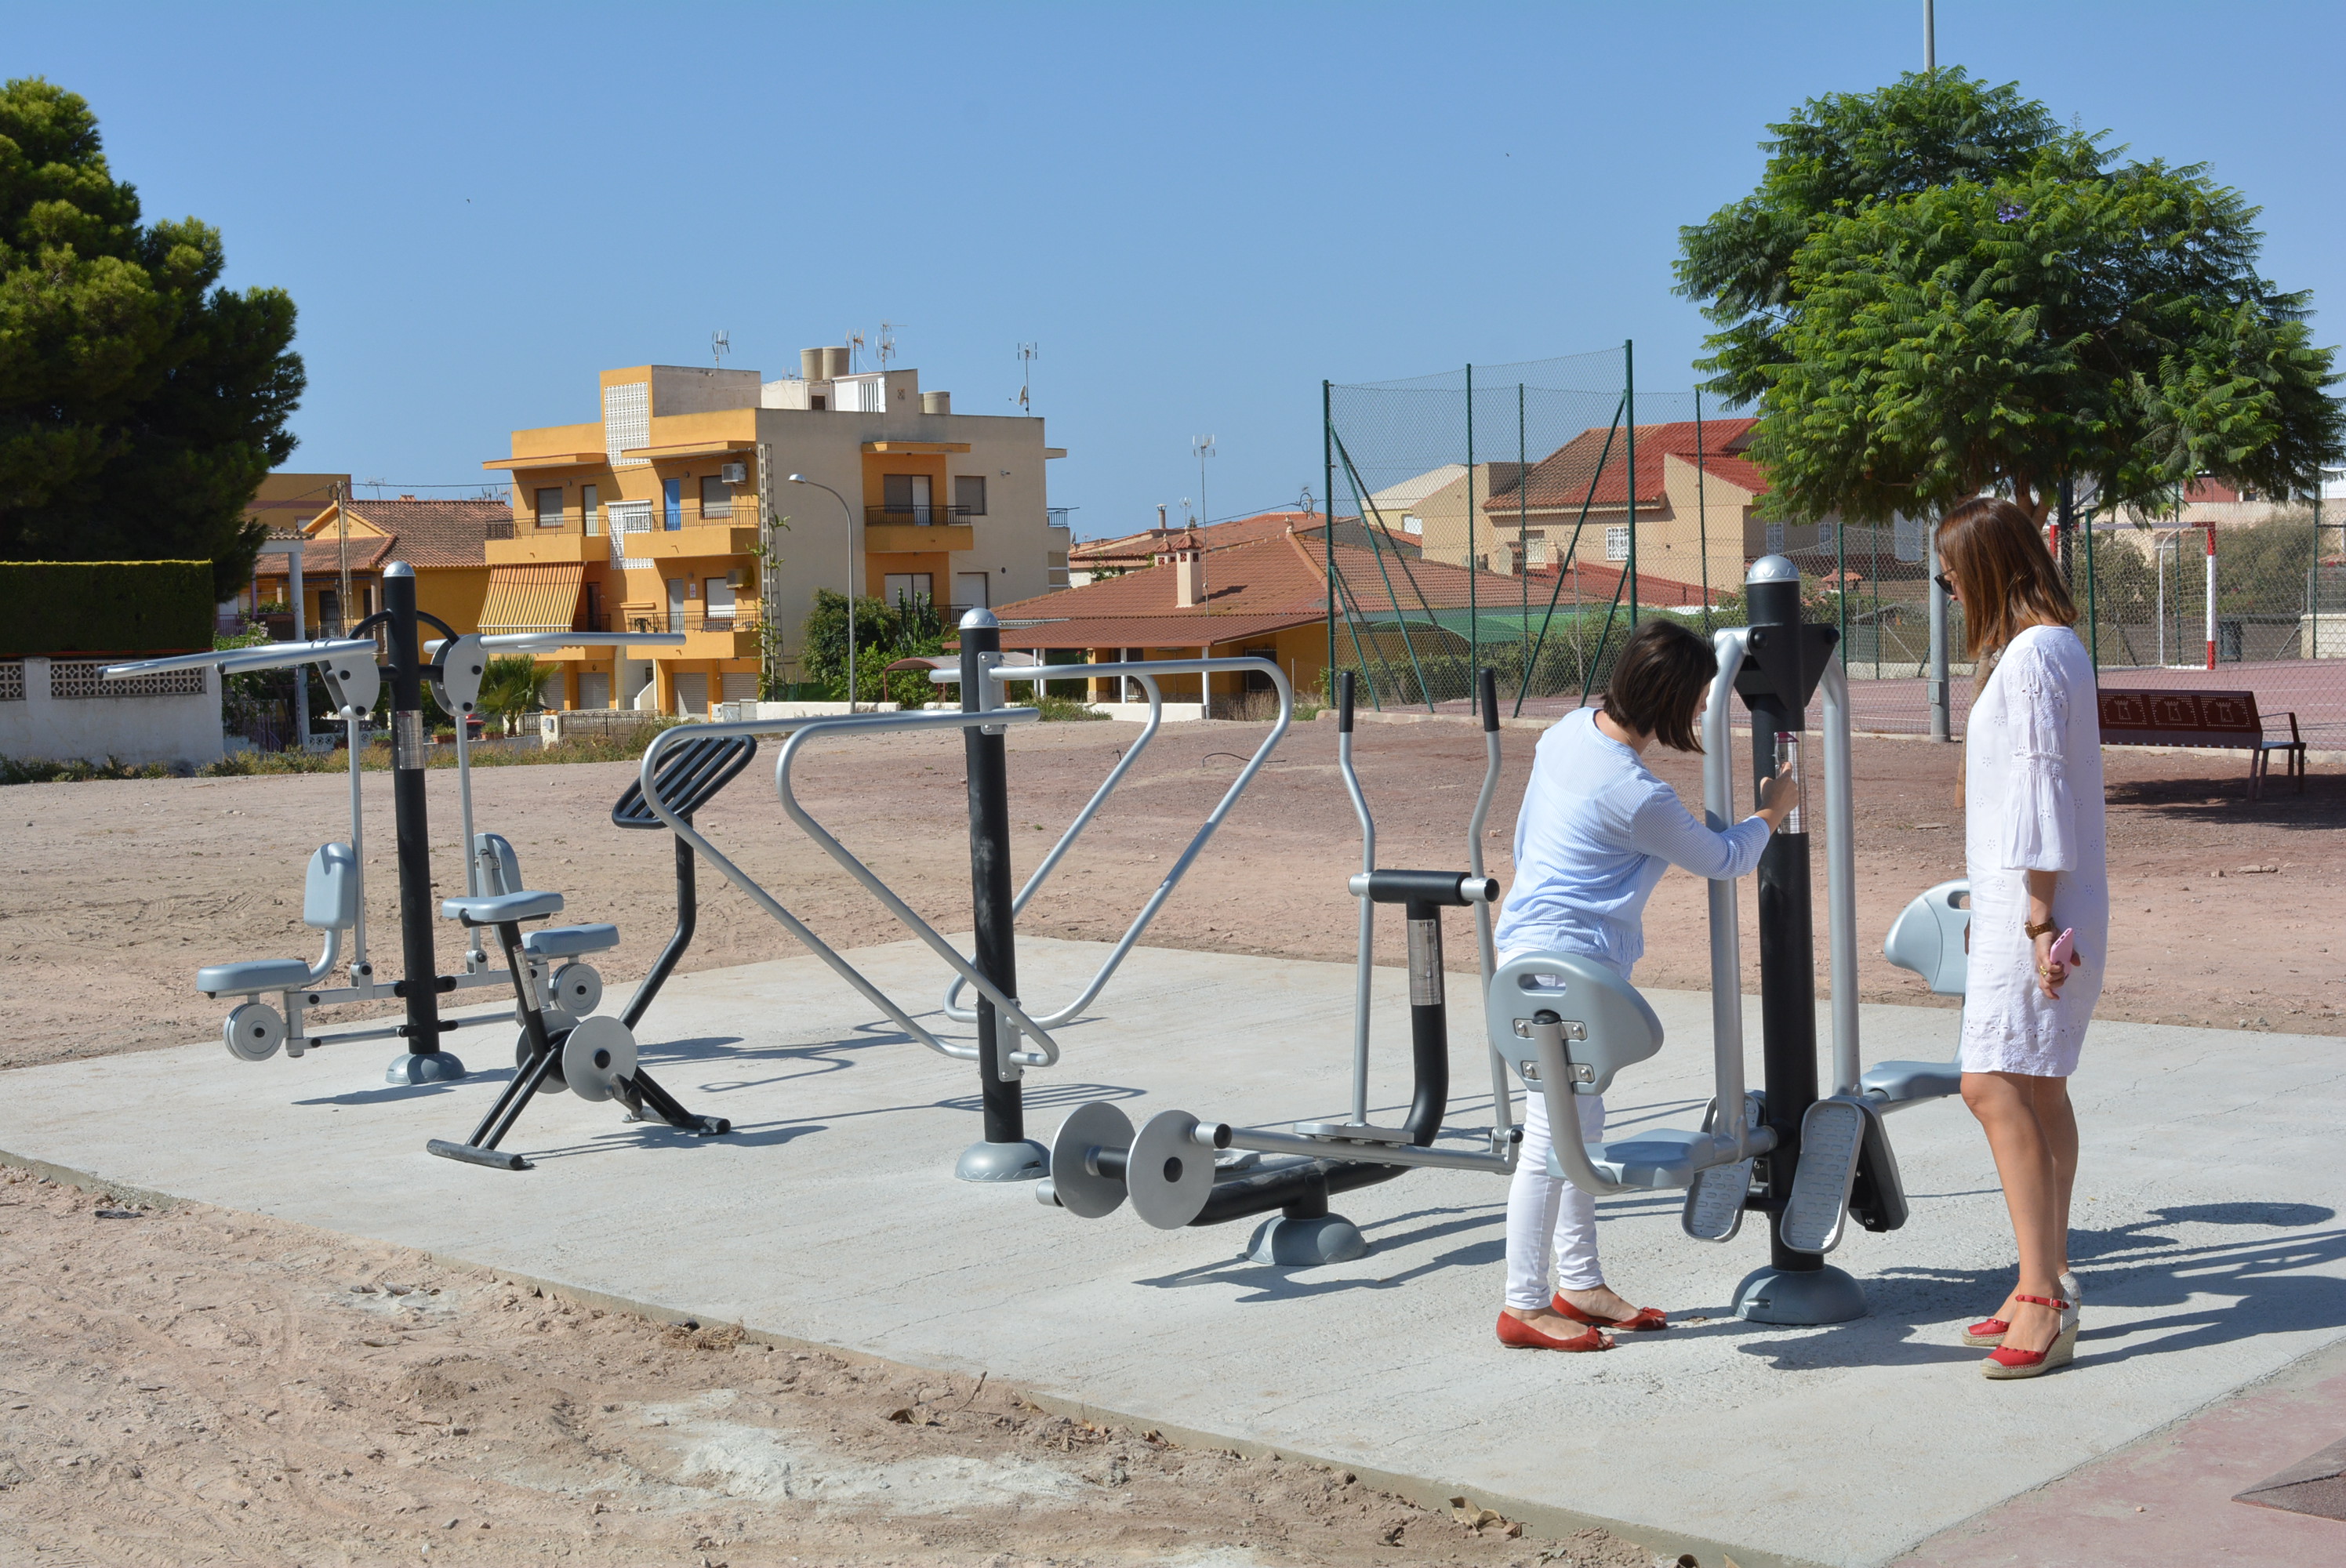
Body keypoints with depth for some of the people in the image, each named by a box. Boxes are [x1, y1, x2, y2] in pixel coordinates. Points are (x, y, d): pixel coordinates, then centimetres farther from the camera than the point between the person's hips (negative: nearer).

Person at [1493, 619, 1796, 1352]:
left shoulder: (1570, 728, 4)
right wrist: (1770, 813, 15)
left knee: (1580, 1129, 17)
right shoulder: (1637, 796, -22)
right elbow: (1720, 858, -4)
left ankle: (1579, 1283, 26)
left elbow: (1525, 834, 17)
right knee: (1553, 1138, -3)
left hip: (1534, 944, 10)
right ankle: (1524, 1306, 5)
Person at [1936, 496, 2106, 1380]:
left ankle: (2043, 1300, -16)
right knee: (2038, 1088, 13)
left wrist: (2038, 912, -20)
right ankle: (2046, 1288, 20)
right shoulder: (2050, 646, 17)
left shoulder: (2032, 654, -14)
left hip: (2030, 906, -11)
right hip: (2027, 905, 11)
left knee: (1995, 1084, -15)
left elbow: (2040, 785, -19)